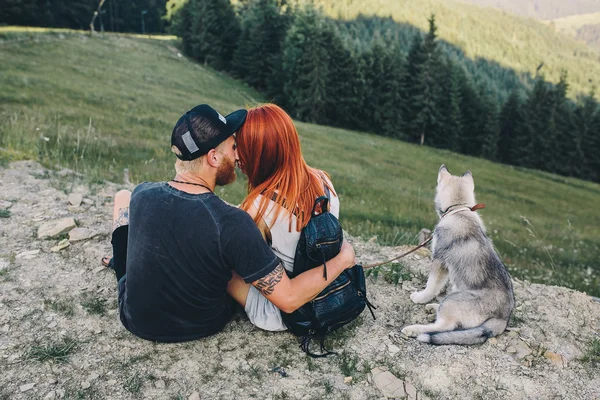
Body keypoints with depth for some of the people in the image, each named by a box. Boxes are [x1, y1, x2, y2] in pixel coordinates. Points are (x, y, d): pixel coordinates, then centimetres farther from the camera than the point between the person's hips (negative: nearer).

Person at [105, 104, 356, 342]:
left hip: (136, 319, 2)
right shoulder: (232, 224, -34)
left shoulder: (142, 195, -21)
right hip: (202, 325, -1)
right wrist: (342, 259, -16)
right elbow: (289, 299, -28)